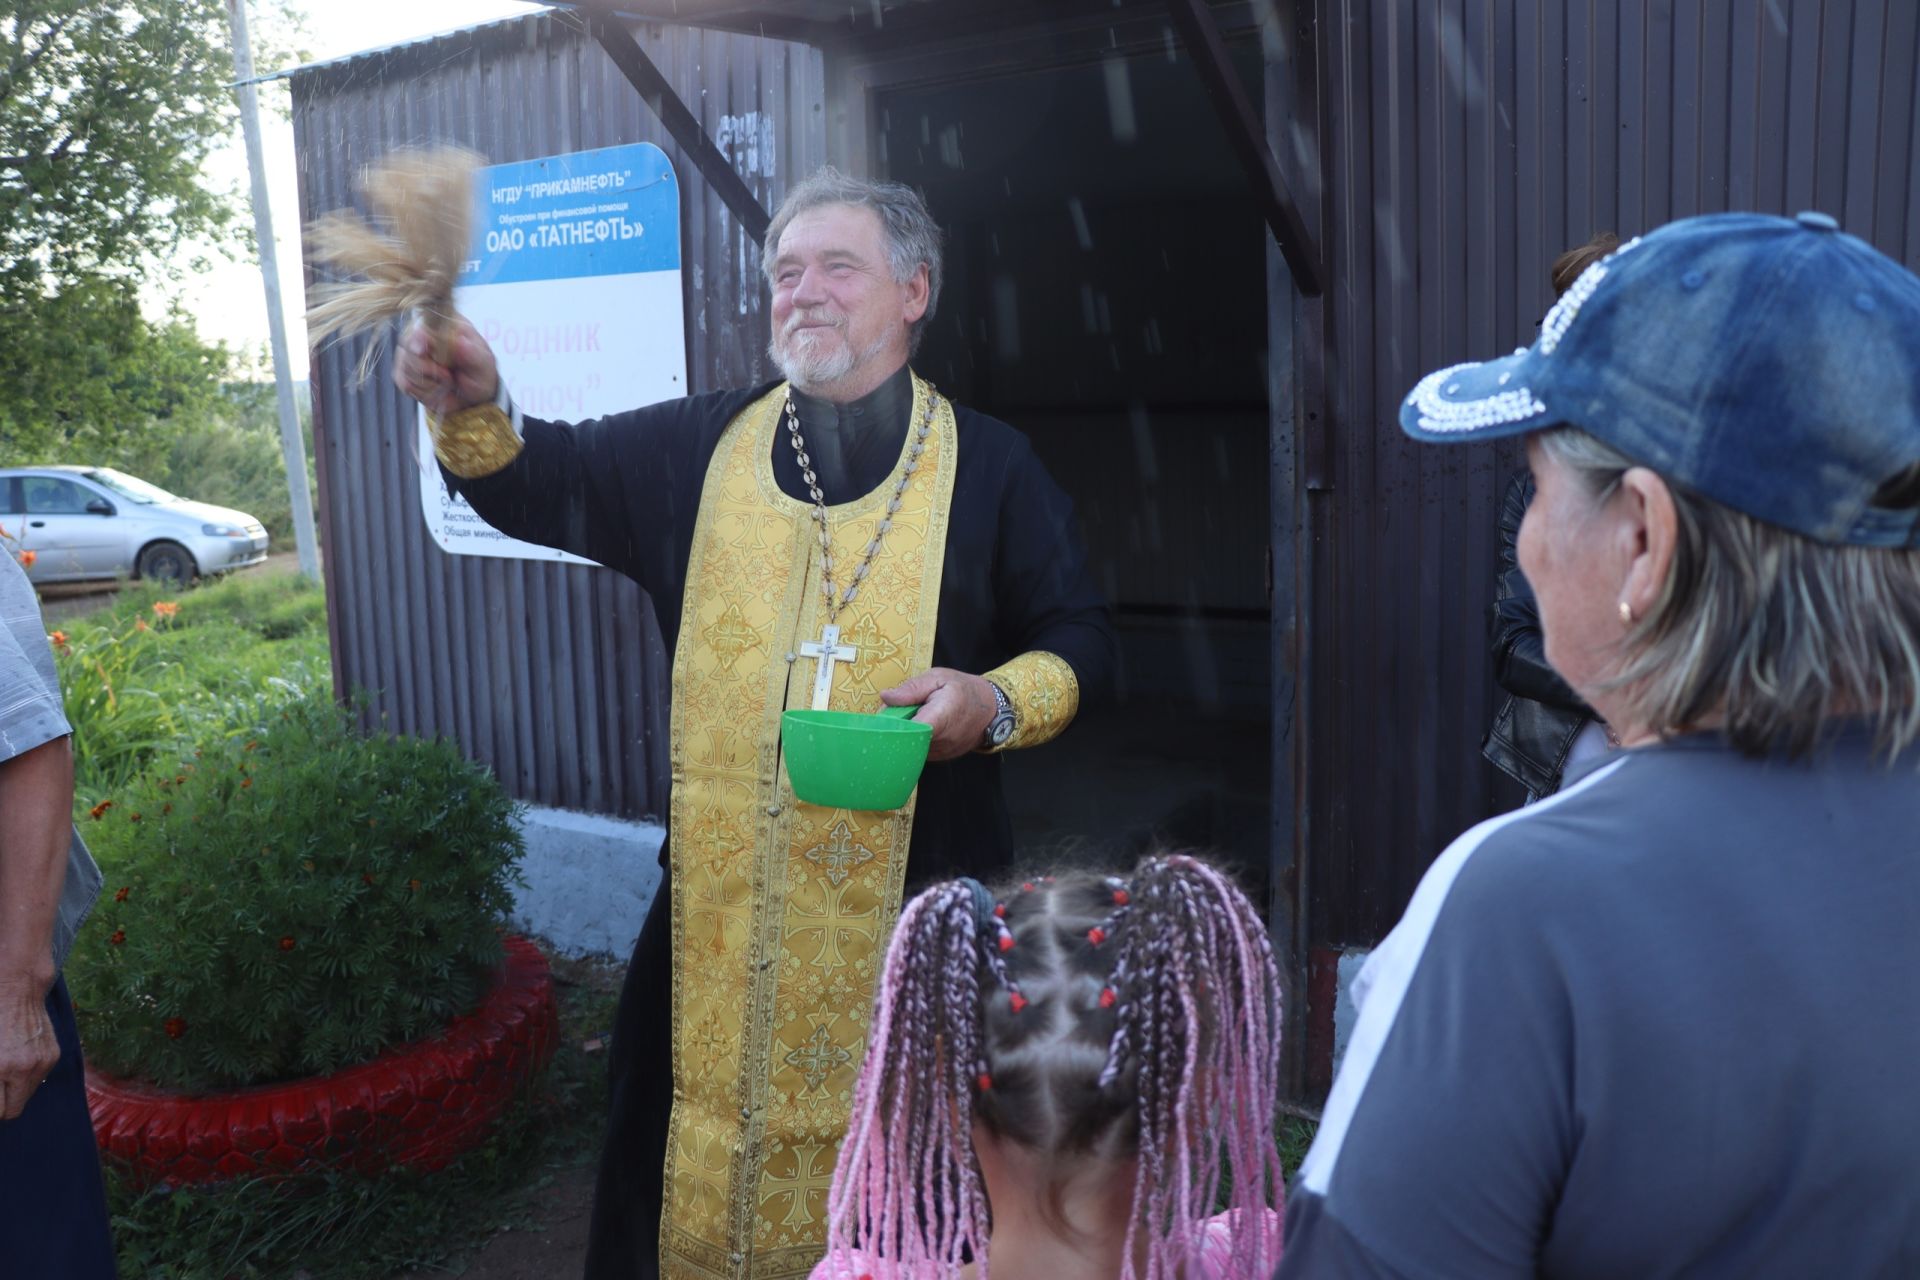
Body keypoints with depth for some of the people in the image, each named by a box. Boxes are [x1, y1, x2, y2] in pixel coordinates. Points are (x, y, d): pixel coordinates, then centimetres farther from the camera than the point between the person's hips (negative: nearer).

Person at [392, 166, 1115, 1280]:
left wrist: (998, 702, -15)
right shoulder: (702, 447, 8)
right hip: (720, 899, 2)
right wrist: (475, 407, -15)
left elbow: (1081, 639, 4)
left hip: (918, 895, -2)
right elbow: (543, 482, 5)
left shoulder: (989, 464, 1)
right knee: (696, 1173, 15)